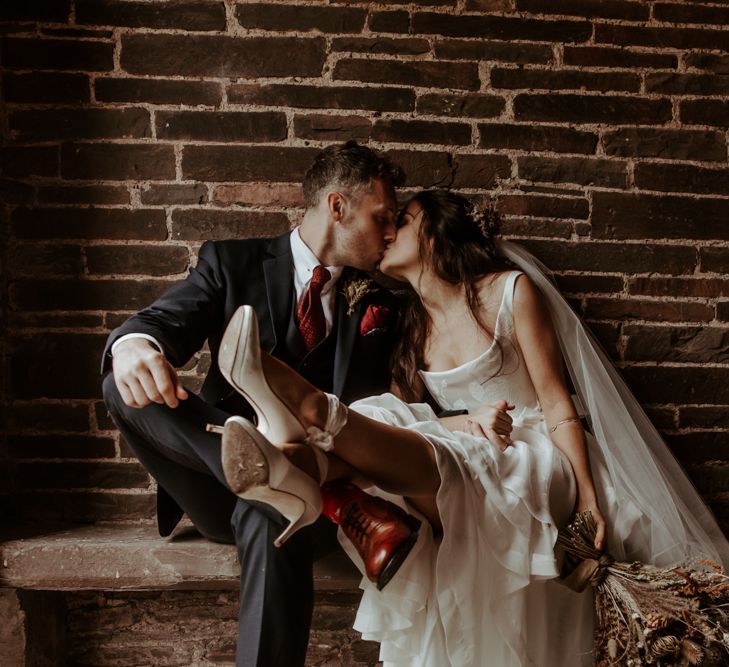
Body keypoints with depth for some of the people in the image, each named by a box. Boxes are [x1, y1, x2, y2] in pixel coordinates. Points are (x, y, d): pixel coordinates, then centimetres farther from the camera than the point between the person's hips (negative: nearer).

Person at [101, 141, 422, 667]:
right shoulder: (233, 263, 7)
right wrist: (134, 343, -34)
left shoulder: (377, 306, 14)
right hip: (222, 482, 1)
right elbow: (166, 320, -8)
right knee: (129, 383, -28)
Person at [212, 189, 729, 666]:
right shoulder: (405, 327, 11)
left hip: (536, 465, -4)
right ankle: (299, 468, -55)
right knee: (379, 422, -25)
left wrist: (589, 498, -12)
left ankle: (311, 409, -56)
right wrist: (471, 421, -14)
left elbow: (556, 399, -5)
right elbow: (404, 423, 4)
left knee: (436, 462, -36)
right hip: (464, 455, 4)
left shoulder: (511, 292, -4)